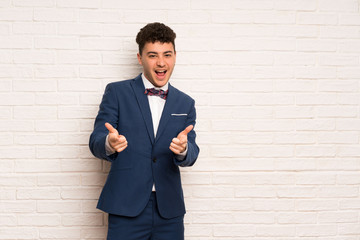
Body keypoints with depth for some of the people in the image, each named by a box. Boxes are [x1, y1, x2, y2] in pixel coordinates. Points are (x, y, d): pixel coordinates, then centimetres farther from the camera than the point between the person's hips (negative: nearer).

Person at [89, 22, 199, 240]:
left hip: (169, 211, 3)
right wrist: (109, 143, -29)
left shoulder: (185, 104, 10)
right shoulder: (117, 92, 2)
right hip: (126, 207, -2)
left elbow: (191, 156, 3)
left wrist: (183, 149, -22)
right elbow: (96, 141, -4)